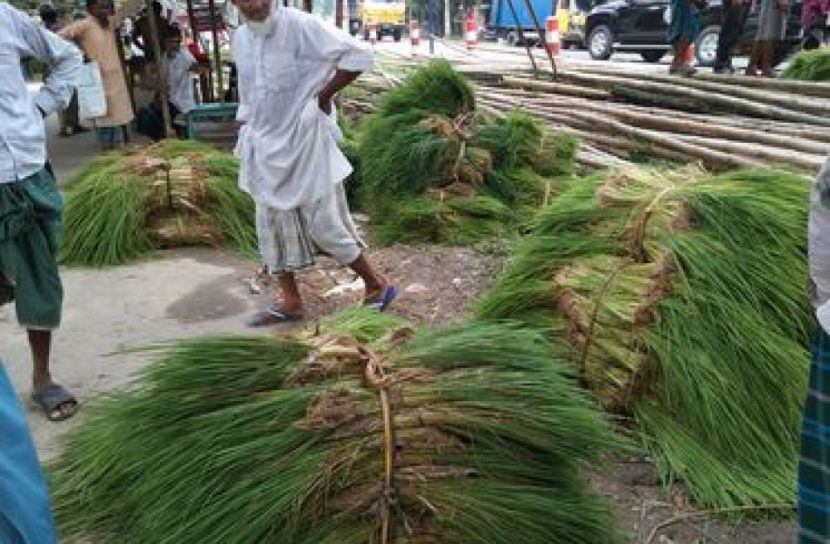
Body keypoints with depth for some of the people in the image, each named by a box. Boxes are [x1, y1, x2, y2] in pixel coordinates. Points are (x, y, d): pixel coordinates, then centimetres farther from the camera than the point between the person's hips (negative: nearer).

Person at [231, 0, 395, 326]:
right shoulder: (239, 39, 6)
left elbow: (358, 56, -19)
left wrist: (323, 96, -13)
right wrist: (246, 140, 16)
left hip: (304, 143, -7)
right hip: (265, 148, 7)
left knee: (325, 226, -2)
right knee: (272, 227, 10)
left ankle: (377, 286, 16)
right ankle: (291, 303, 24)